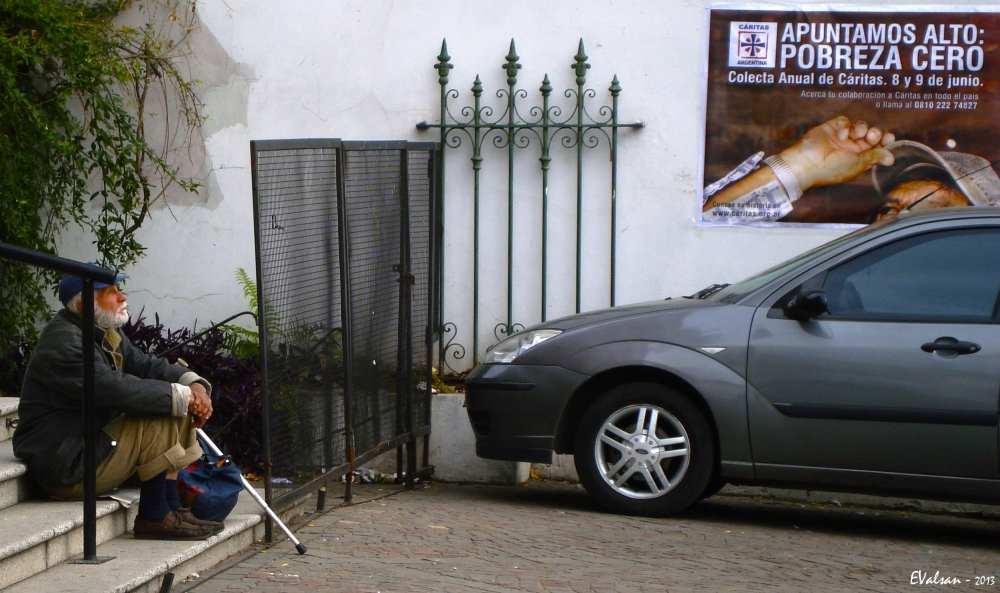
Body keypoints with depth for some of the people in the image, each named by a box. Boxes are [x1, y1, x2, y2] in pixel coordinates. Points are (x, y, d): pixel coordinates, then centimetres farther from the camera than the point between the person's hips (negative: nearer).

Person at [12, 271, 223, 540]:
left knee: (177, 412, 6)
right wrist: (183, 397, -24)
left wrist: (194, 385, -9)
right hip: (67, 469, -11)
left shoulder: (105, 333, 12)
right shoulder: (63, 342, -21)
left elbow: (145, 365, 11)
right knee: (161, 421, -21)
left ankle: (172, 509, 1)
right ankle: (154, 517, -13)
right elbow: (116, 391, -30)